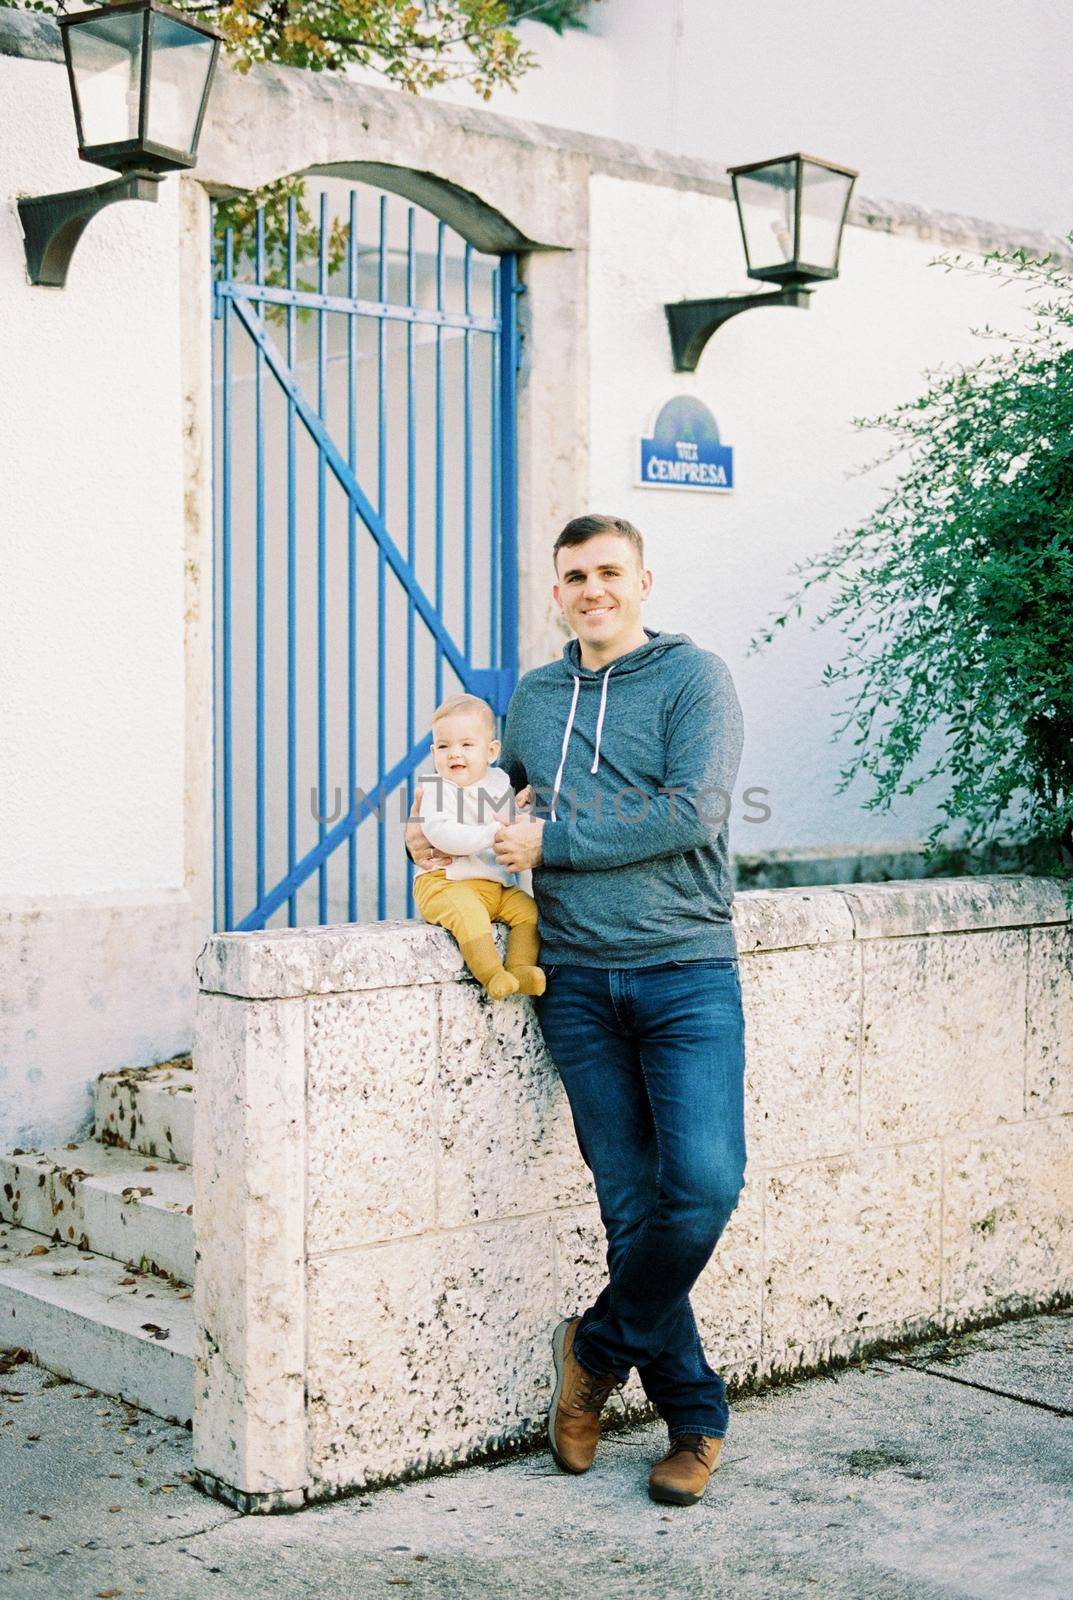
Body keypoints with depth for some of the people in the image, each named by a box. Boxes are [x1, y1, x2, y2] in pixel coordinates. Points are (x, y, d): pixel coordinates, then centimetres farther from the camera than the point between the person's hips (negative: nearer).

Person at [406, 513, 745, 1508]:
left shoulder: (692, 677, 0)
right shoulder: (532, 698, 17)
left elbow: (692, 810, -13)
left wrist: (551, 842, -9)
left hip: (685, 969, -3)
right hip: (575, 979, 4)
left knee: (703, 1183, -16)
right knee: (630, 1205, 1)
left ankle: (600, 1347, 9)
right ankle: (693, 1415, 15)